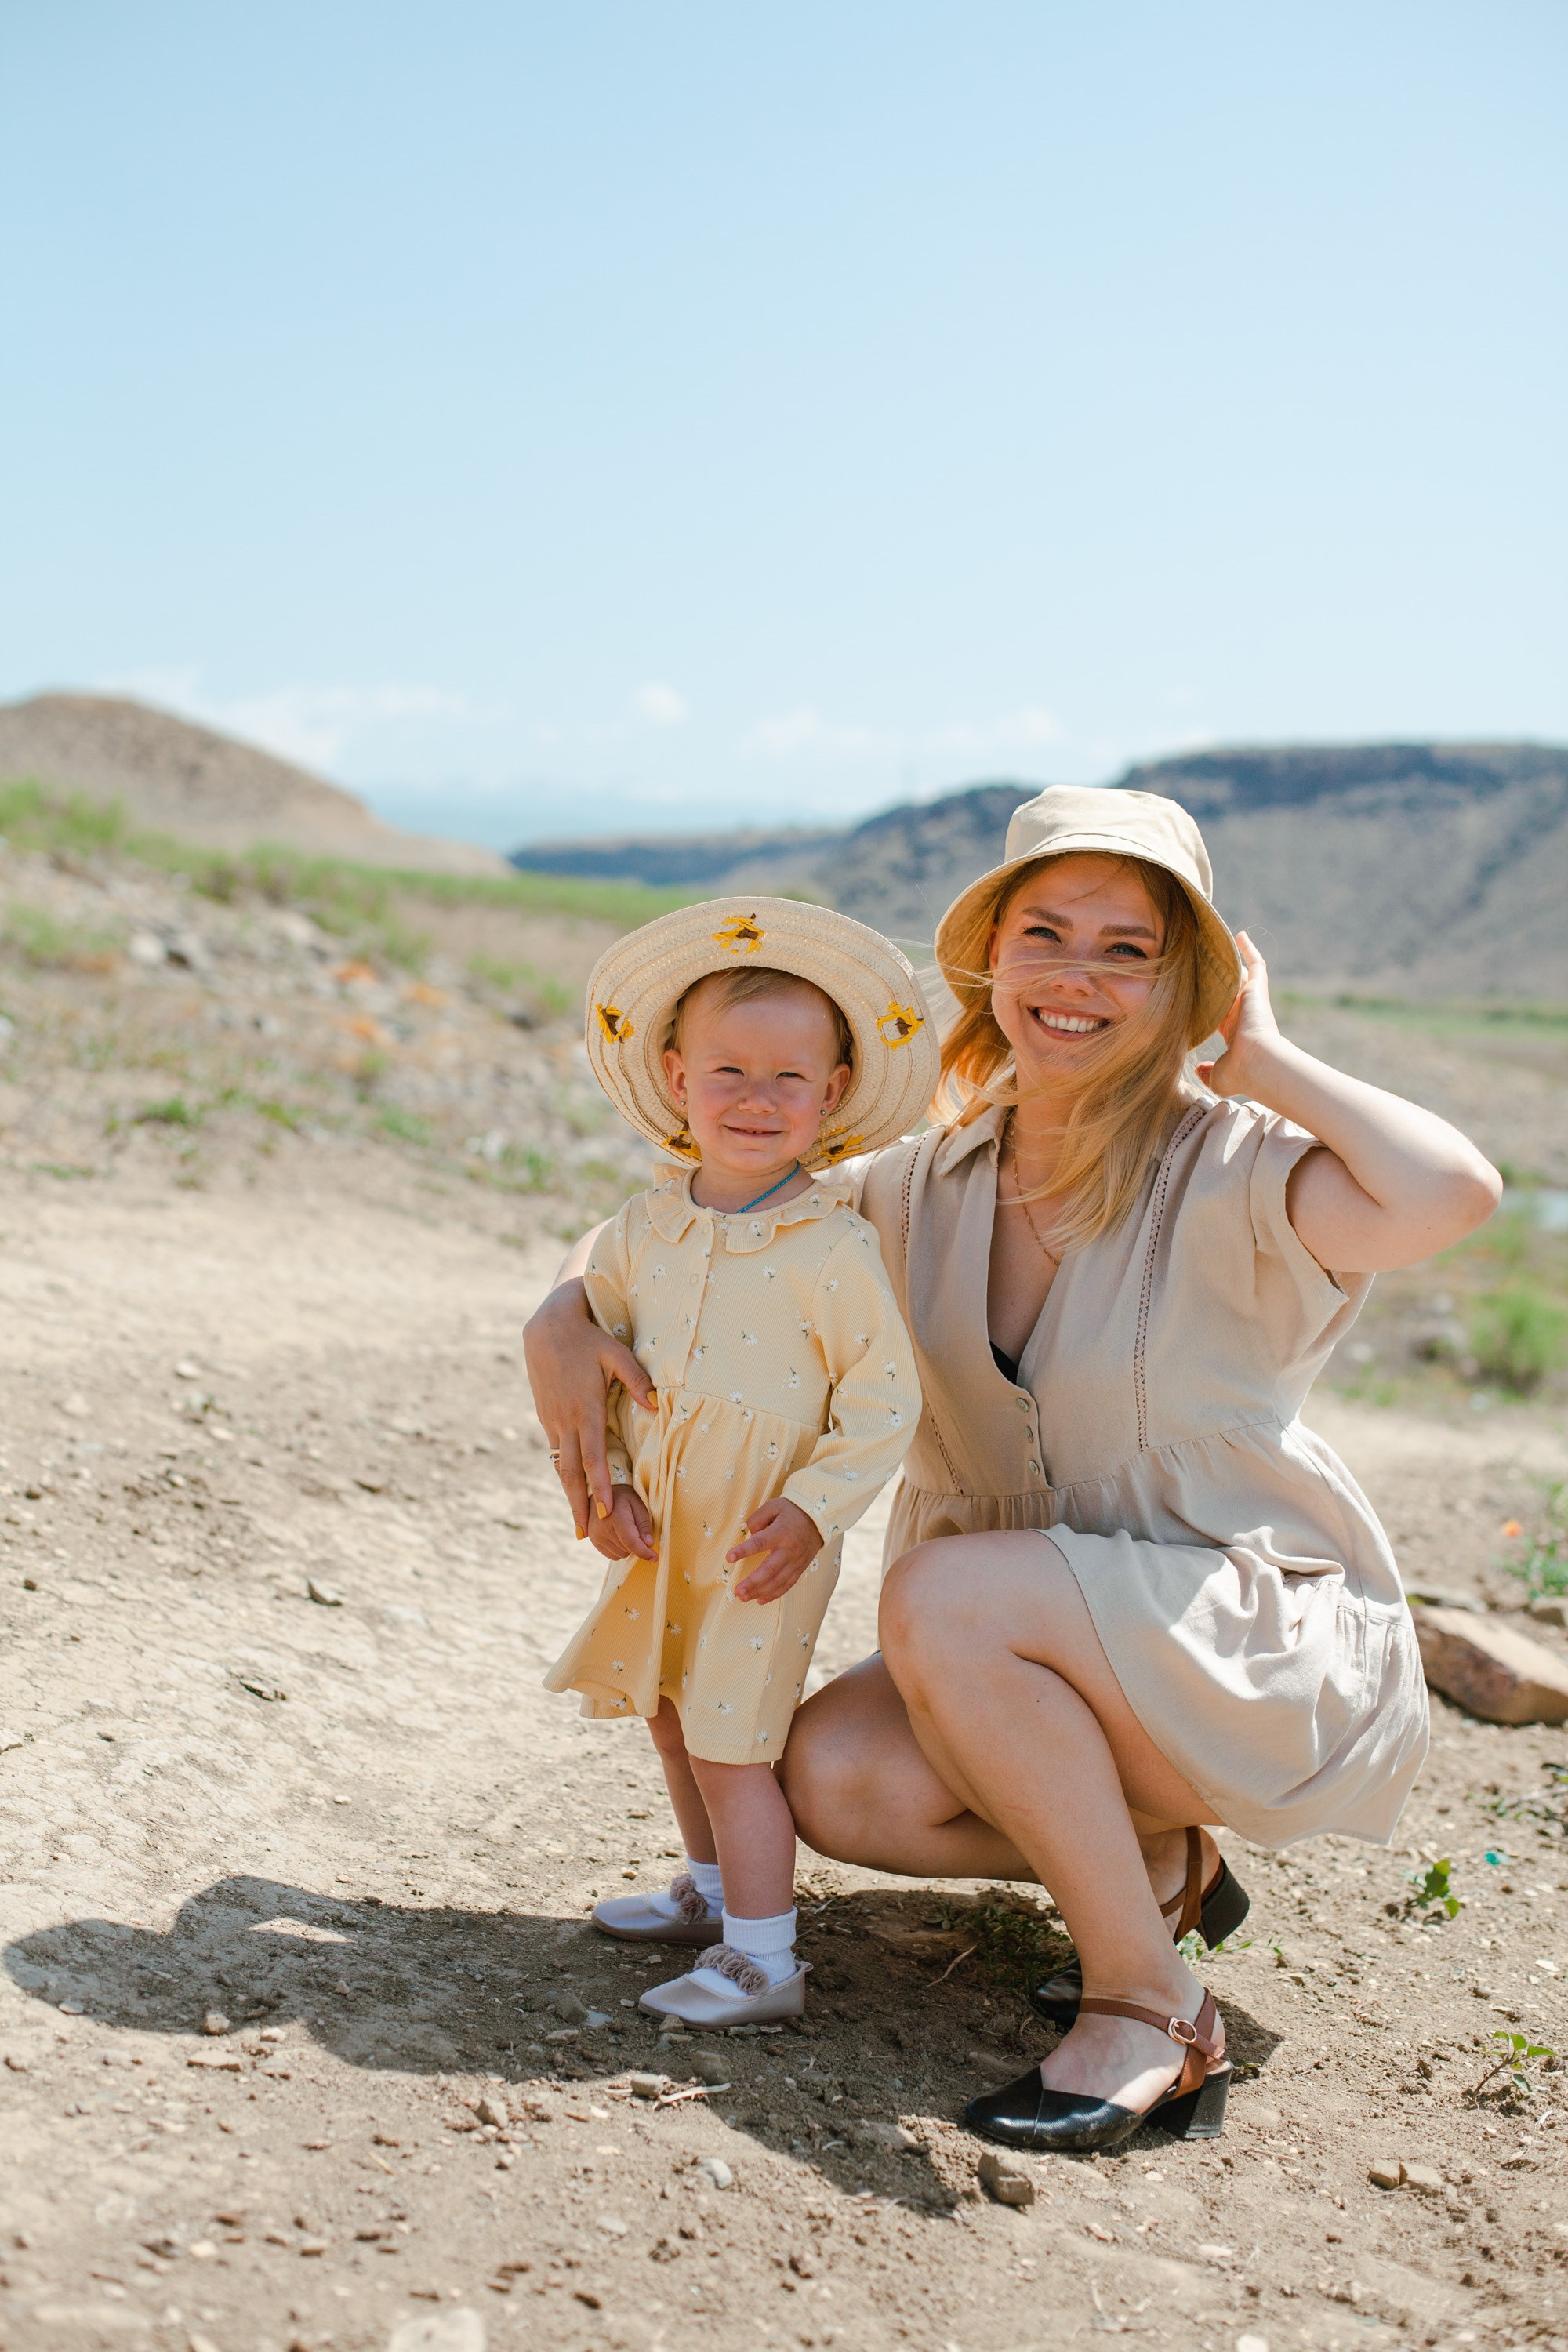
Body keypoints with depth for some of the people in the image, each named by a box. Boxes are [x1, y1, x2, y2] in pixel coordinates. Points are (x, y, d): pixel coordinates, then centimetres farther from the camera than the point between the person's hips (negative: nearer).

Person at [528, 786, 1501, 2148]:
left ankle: (1153, 2005, -14)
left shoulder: (1226, 1169, -16)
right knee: (837, 1776, -18)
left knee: (944, 1593, -29)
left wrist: (1262, 1061, -21)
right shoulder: (929, 1185, 1)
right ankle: (1157, 1867, 8)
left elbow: (1452, 1196, -36)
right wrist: (565, 1321, -12)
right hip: (1056, 1669, 6)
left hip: (1279, 1652, -5)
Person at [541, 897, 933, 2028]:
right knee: (673, 1717, 22)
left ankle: (762, 1959, 9)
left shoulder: (838, 1248, -17)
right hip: (660, 1532, 7)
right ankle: (714, 1889, 43)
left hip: (764, 1543, -7)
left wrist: (813, 1511, -19)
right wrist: (602, 1482, -1)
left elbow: (886, 1399, -14)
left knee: (731, 1747, -4)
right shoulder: (645, 1229, -1)